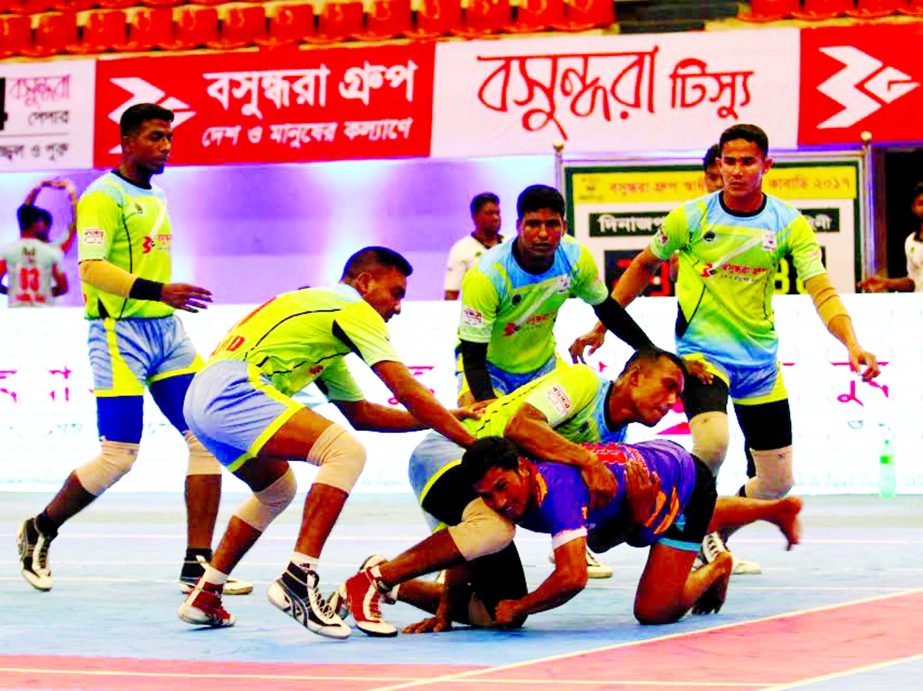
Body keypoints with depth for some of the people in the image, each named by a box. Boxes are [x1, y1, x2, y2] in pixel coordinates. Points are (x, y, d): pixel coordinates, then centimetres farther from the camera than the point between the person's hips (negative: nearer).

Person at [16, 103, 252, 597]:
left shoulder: (155, 200, 17)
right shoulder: (102, 198, -10)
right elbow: (91, 268, -21)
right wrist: (159, 292, -30)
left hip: (167, 333, 8)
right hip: (120, 333, -8)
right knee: (118, 457, -8)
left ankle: (197, 566, -3)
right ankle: (39, 531, 16)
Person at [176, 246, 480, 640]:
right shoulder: (353, 306, 3)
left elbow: (360, 413, 33)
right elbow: (405, 390, -5)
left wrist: (441, 419, 27)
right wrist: (471, 441, -2)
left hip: (202, 400, 11)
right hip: (231, 389, -11)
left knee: (277, 489, 31)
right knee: (346, 452, -18)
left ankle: (204, 596, 30)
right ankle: (297, 580, -23)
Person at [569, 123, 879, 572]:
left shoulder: (790, 225, -4)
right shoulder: (691, 217, -6)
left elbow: (822, 292, -11)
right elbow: (643, 267, 10)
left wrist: (852, 345, -28)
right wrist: (601, 327, 9)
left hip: (760, 361, 3)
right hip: (701, 353, -3)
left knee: (777, 481, 6)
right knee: (712, 441, -31)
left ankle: (714, 537, 34)